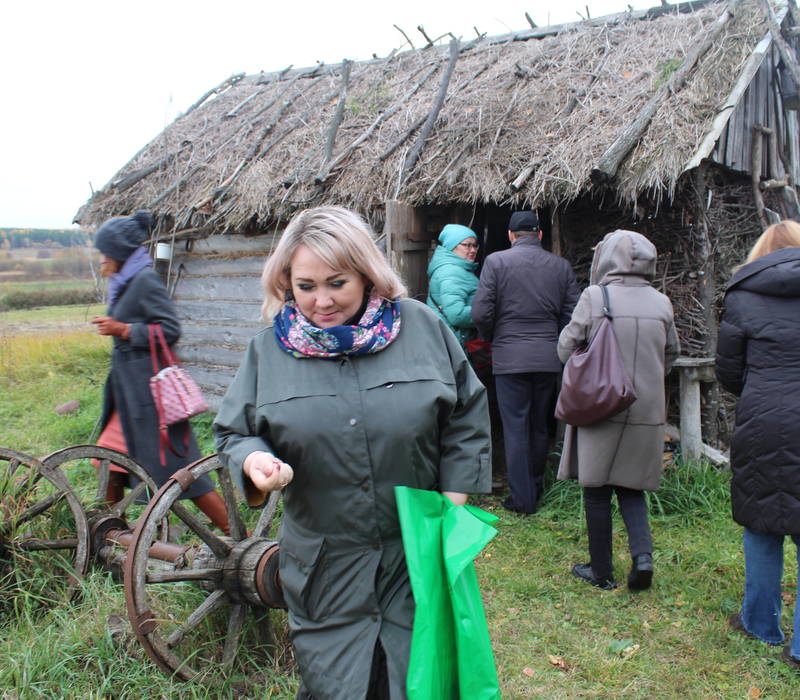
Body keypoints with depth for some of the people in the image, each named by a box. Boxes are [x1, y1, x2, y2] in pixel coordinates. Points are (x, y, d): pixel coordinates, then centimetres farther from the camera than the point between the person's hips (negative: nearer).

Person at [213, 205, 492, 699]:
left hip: (419, 556, 0)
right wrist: (254, 460, -18)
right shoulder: (270, 348, -1)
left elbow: (466, 417, 2)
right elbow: (234, 431, 6)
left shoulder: (423, 327, -3)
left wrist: (453, 508, -3)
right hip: (324, 567, 1)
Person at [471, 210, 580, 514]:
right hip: (549, 358, 4)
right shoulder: (561, 265, 4)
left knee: (515, 428, 3)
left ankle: (522, 497, 6)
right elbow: (573, 315, 3)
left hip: (510, 357, -3)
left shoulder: (496, 261, -5)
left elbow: (481, 314, -10)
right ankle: (536, 487, 29)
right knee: (540, 426, 16)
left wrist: (491, 338, 10)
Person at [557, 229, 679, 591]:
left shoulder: (594, 297, -11)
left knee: (597, 492, 8)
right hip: (647, 412, 4)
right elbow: (671, 354, 13)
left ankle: (601, 572, 17)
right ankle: (643, 553, -1)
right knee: (631, 487, 18)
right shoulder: (661, 303, 1)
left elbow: (566, 349, -6)